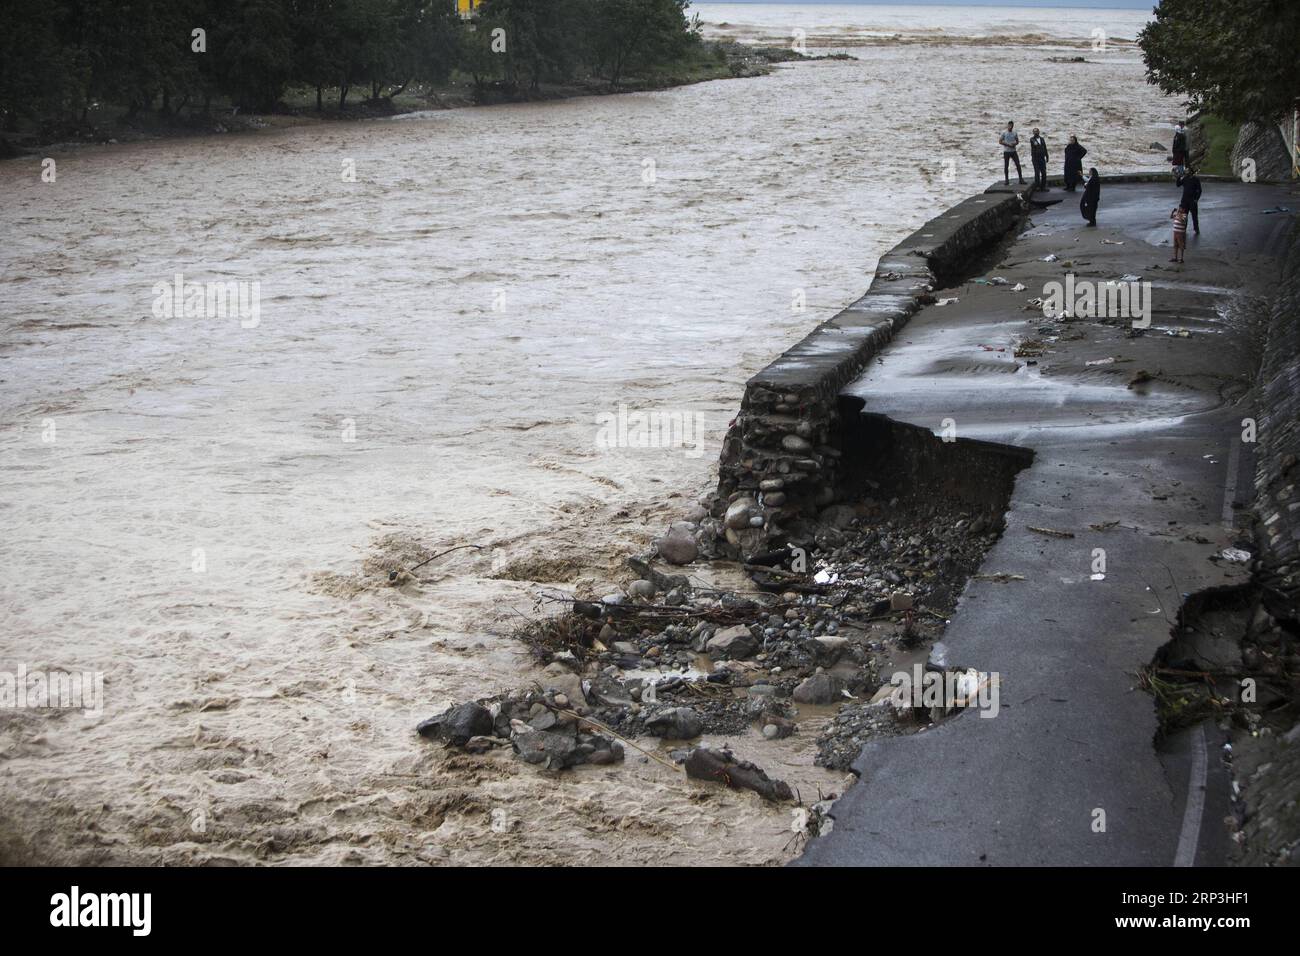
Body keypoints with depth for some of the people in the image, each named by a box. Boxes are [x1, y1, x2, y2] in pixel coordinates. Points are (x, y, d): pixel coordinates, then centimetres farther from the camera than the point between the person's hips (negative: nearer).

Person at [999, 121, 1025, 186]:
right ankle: (1007, 180, 10)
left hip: (1013, 151, 3)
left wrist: (1015, 143, -8)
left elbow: (1017, 141, 15)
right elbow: (1000, 141, -5)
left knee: (1018, 165, -3)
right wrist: (1008, 144, -15)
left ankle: (1021, 179, 0)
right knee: (1006, 166, 2)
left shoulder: (1014, 132, 8)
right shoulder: (1004, 132, -3)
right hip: (1006, 151, -3)